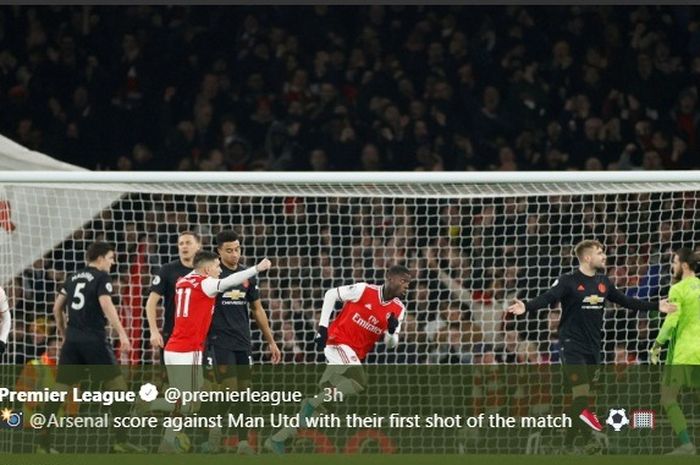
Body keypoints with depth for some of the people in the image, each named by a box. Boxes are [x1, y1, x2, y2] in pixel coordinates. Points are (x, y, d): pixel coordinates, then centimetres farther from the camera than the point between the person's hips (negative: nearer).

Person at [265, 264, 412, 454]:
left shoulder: (398, 310, 4)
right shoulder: (364, 290, -11)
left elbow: (390, 344, 9)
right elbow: (331, 294, 0)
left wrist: (392, 332, -14)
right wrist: (322, 326, -5)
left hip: (356, 355, 7)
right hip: (339, 343, -6)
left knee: (321, 402, 5)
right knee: (359, 381, -31)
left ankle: (277, 439, 12)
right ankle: (312, 403, -20)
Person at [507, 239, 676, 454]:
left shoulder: (603, 282, 8)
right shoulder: (568, 281, -12)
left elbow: (625, 301, 19)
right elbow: (547, 298, -25)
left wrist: (656, 306, 21)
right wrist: (526, 307, -45)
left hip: (593, 347, 7)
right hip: (572, 345, -7)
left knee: (582, 395, 8)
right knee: (580, 391, -15)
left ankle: (568, 442, 15)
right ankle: (588, 440, -16)